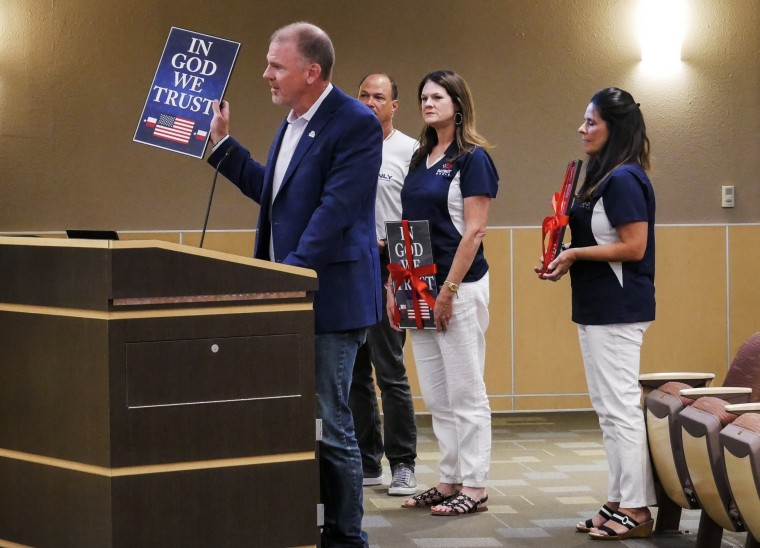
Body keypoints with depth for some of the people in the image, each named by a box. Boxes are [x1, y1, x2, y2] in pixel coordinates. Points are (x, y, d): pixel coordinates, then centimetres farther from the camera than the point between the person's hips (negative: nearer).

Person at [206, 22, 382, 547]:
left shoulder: (356, 125, -15)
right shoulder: (293, 123, 13)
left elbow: (335, 210, -22)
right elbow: (270, 191, 21)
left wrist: (291, 278, -24)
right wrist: (223, 143, 21)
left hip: (330, 299, -9)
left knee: (331, 425, -3)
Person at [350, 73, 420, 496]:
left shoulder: (409, 151, 0)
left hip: (386, 269, -5)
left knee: (391, 371, -7)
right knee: (353, 373, 8)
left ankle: (403, 465, -1)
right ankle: (367, 462, 16)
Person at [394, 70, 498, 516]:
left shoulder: (473, 158, -8)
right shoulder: (420, 160, 14)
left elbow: (474, 231, -14)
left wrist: (449, 290, -18)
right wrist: (396, 286, 9)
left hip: (460, 287, -8)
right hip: (421, 288, 8)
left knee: (465, 393, -3)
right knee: (436, 396, 10)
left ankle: (474, 488, 2)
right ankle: (449, 481, 17)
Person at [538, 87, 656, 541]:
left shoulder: (624, 179, -15)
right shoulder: (605, 177, 15)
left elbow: (634, 247, -20)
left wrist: (576, 254, -15)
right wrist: (566, 255, 4)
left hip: (618, 310, -11)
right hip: (599, 307, 11)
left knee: (620, 407, -7)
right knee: (609, 407, 13)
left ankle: (636, 511, -2)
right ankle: (621, 502, 19)